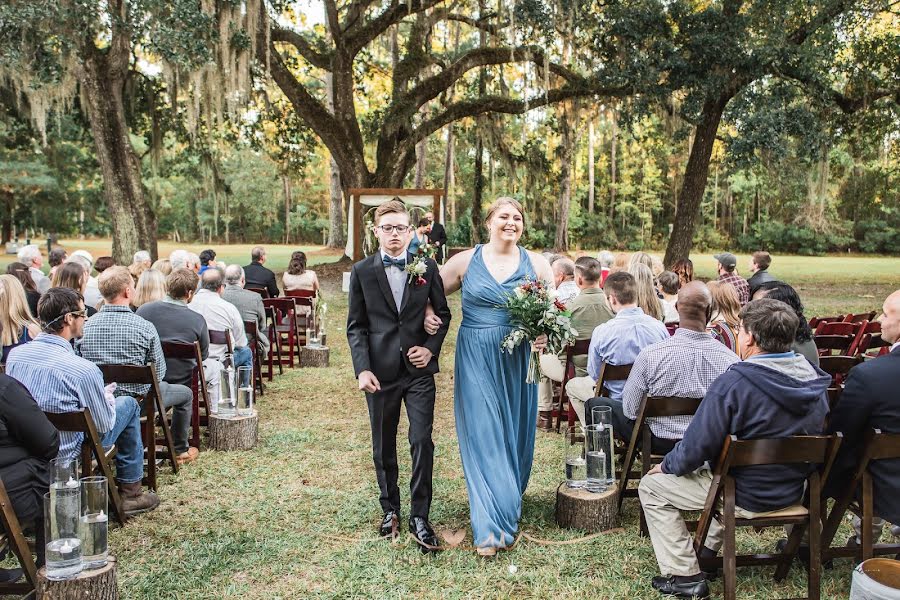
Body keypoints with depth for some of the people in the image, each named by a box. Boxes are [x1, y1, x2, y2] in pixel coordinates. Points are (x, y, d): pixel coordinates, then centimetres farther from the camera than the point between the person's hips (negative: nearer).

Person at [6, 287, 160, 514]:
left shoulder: (14, 354, -7)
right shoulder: (83, 369, -27)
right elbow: (104, 426, -14)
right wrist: (108, 402, 9)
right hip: (68, 456, -7)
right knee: (128, 404, 12)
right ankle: (130, 493, 19)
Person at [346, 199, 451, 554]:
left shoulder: (427, 268, 3)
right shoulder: (362, 272, 1)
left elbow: (443, 314, 11)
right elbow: (355, 326, 1)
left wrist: (431, 348, -4)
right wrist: (362, 369, -10)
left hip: (419, 369, 0)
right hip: (380, 371, 0)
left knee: (422, 442, -4)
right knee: (383, 446, 12)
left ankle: (419, 517, 8)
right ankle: (390, 509, 30)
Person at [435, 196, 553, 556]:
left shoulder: (537, 265, 2)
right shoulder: (465, 261, 0)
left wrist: (545, 335, -14)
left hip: (517, 363, 2)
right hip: (476, 362, -1)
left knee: (514, 435, 11)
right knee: (482, 437, -3)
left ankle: (508, 505, 32)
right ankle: (491, 526, 4)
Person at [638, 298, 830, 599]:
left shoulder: (733, 383, -27)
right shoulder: (815, 380, -5)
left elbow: (697, 447, -22)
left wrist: (667, 466, -2)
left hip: (746, 497, -7)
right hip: (793, 492, 7)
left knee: (651, 486, 7)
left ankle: (685, 576, 8)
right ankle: (709, 548, 40)